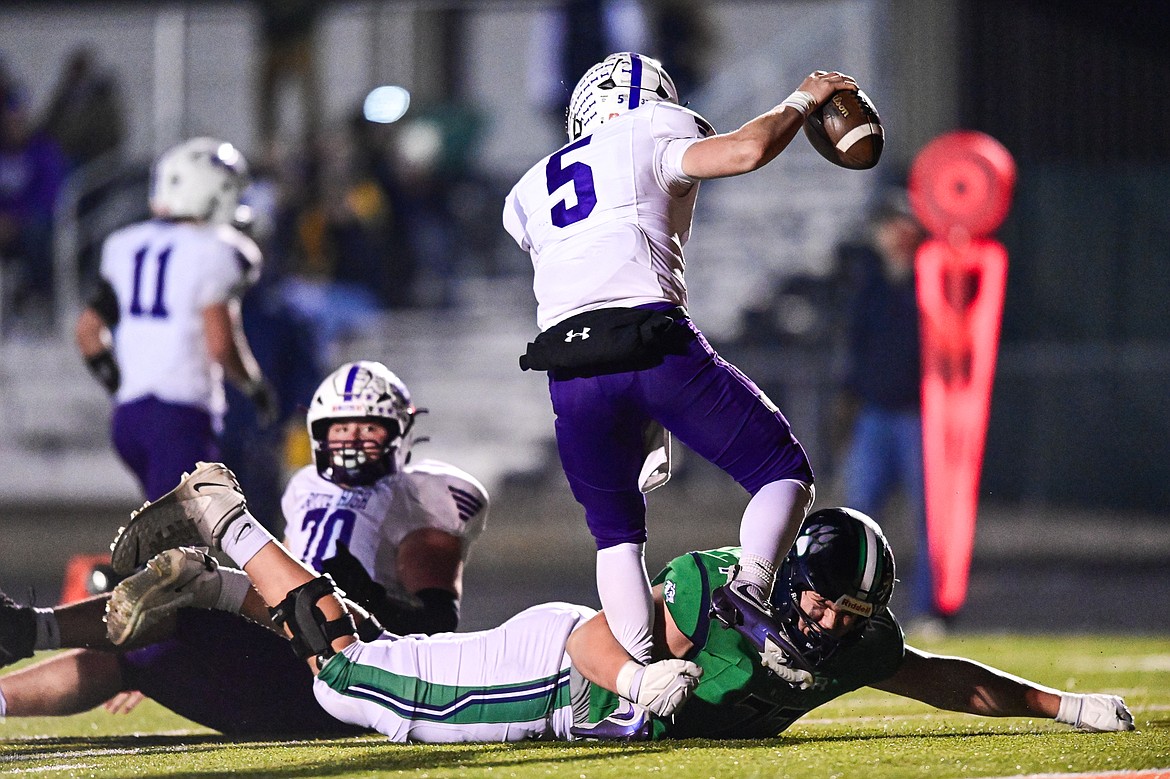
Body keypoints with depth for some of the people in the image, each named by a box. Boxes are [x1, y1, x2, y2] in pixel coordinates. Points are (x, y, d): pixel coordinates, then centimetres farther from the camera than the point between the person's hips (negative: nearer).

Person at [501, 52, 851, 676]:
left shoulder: (528, 195, 31)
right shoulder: (648, 139, 16)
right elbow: (748, 149, 0)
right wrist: (802, 101, 20)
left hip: (570, 372, 4)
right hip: (654, 345, -4)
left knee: (616, 534, 18)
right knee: (783, 473, 8)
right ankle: (749, 589, -18)